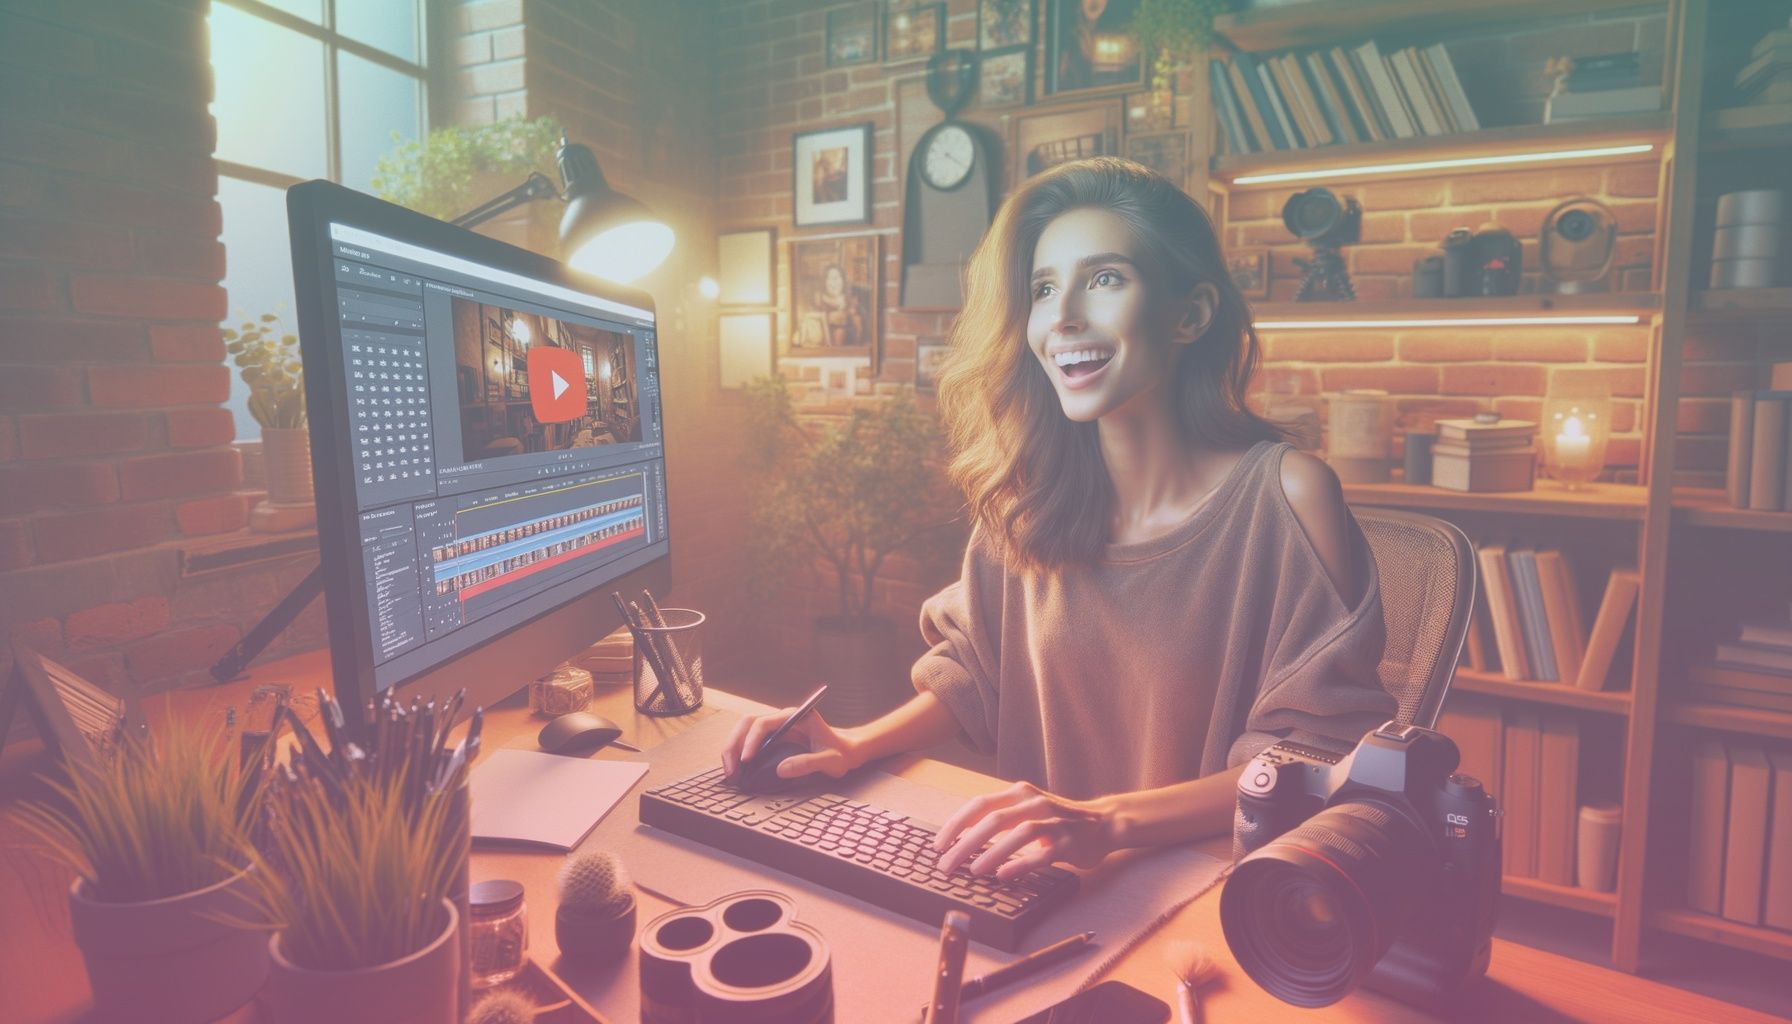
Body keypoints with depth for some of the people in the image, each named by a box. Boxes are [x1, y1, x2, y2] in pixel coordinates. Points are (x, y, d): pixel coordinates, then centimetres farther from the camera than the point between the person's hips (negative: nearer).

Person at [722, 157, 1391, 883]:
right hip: (1044, 878, 5)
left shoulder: (1284, 493, -13)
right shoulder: (1031, 491, 1)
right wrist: (859, 743, -6)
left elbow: (1319, 753, -14)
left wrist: (1107, 821, -26)